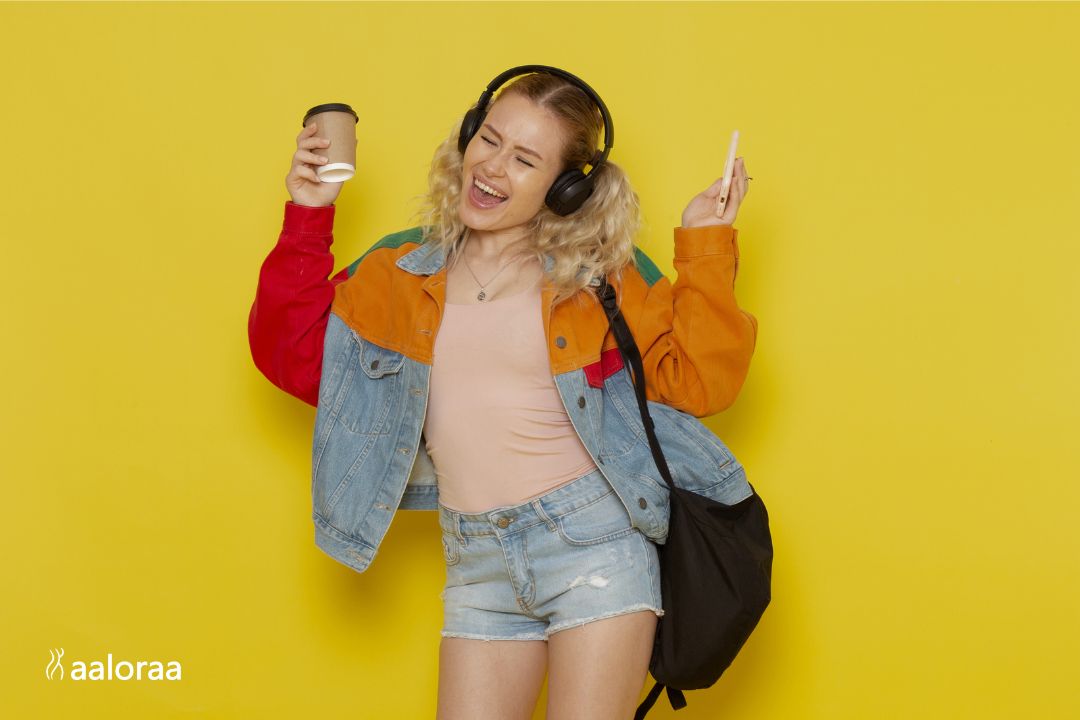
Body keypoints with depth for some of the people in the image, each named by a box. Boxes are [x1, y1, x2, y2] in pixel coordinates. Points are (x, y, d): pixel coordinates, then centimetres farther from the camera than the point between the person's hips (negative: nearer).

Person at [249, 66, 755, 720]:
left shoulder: (601, 273, -1)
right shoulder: (402, 271, 7)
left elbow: (695, 382, -3)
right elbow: (293, 358, 4)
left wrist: (706, 249, -8)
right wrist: (307, 218, 1)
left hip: (594, 542, -3)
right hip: (479, 567, 3)